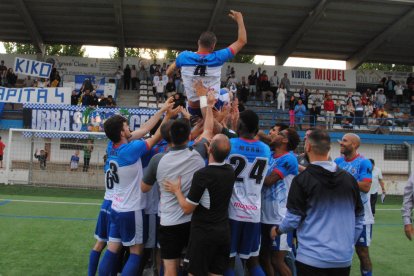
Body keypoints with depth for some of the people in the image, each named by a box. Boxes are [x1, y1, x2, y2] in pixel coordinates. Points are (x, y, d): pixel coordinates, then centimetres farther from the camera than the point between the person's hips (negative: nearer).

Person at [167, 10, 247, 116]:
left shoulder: (184, 56, -14)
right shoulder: (217, 57, -17)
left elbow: (169, 73, 6)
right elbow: (242, 41, -6)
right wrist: (239, 19, 4)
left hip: (193, 109, 2)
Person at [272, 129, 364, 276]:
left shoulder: (302, 179, -11)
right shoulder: (349, 179, 3)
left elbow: (293, 218, -10)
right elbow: (359, 216, 9)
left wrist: (278, 230, 10)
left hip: (312, 258, -4)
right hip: (344, 258, 5)